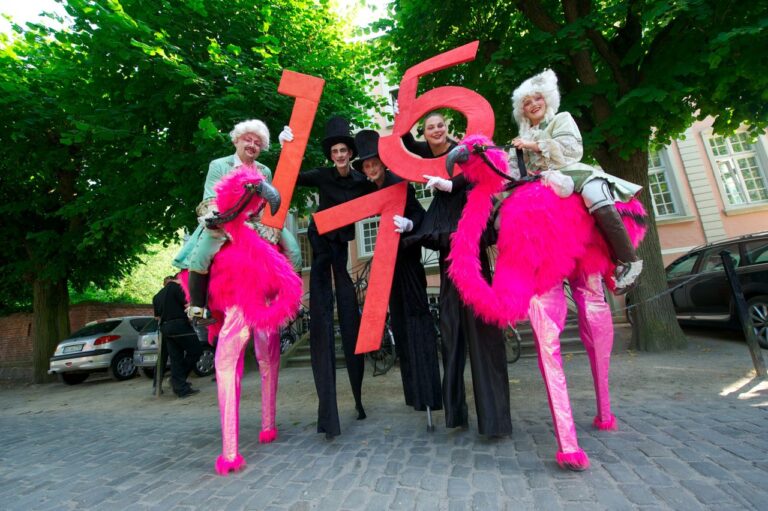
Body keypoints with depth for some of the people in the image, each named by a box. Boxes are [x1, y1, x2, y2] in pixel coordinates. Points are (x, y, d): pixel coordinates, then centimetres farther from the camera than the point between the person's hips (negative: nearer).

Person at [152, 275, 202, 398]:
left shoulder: (156, 297, 22)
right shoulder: (175, 286, 1)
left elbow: (157, 317, 21)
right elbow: (186, 304, -7)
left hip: (165, 328, 7)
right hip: (180, 325, -7)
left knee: (175, 358, 6)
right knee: (195, 351, 1)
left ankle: (181, 388, 5)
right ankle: (179, 380, -1)